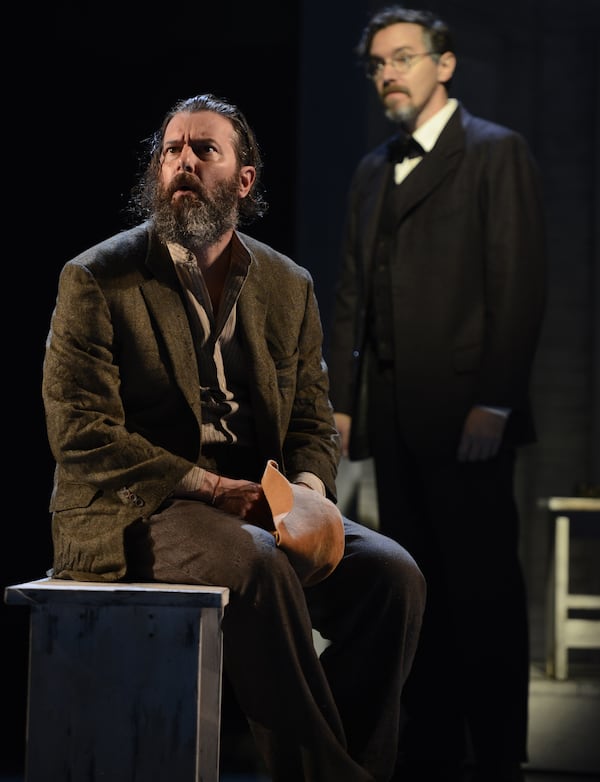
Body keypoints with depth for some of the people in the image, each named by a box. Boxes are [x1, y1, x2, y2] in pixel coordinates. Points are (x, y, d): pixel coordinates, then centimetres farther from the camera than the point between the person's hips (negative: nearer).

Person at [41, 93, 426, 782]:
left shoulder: (289, 287, 14)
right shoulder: (95, 280, -1)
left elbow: (314, 423, 15)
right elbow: (82, 435, -9)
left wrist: (306, 489, -10)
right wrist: (211, 488, -18)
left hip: (258, 505, 5)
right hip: (134, 515, -5)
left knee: (391, 572, -20)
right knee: (256, 565, -34)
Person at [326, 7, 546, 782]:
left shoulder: (497, 152, -1)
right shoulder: (372, 171, 19)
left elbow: (519, 287, -9)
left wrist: (493, 404, -15)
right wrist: (341, 401, 10)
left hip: (465, 413, -6)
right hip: (391, 417, 7)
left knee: (484, 590, -2)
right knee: (416, 590, 8)